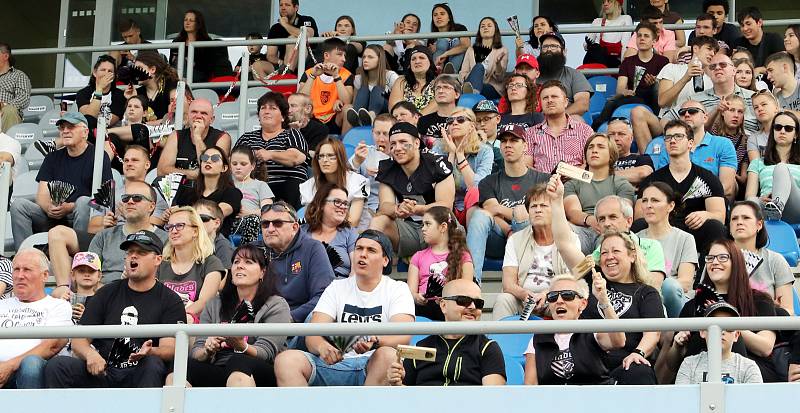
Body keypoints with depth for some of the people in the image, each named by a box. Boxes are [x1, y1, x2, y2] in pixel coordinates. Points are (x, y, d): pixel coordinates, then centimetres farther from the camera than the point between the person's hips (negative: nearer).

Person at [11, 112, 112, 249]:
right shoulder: (53, 158, 17)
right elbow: (42, 195, 9)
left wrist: (70, 207, -20)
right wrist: (49, 208, -17)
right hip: (53, 219, 4)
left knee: (84, 201, -36)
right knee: (18, 204, -15)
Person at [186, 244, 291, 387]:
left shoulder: (276, 305, 9)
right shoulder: (214, 305, 22)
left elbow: (266, 353, -5)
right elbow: (196, 353, 12)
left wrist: (241, 346, -26)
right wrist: (208, 351, -13)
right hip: (217, 372, 3)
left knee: (238, 362, -39)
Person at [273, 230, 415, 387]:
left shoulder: (398, 290, 10)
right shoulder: (337, 288, 18)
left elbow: (403, 336, -8)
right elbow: (312, 335, 5)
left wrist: (375, 342, -31)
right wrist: (322, 346, -21)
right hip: (337, 362, 3)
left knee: (388, 355, -38)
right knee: (285, 360, -23)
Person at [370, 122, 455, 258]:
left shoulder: (437, 164, -9)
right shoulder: (387, 169, 5)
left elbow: (446, 206, -16)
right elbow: (385, 205, -6)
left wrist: (416, 209, -35)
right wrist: (397, 210, -33)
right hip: (407, 229, 4)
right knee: (377, 221, -20)